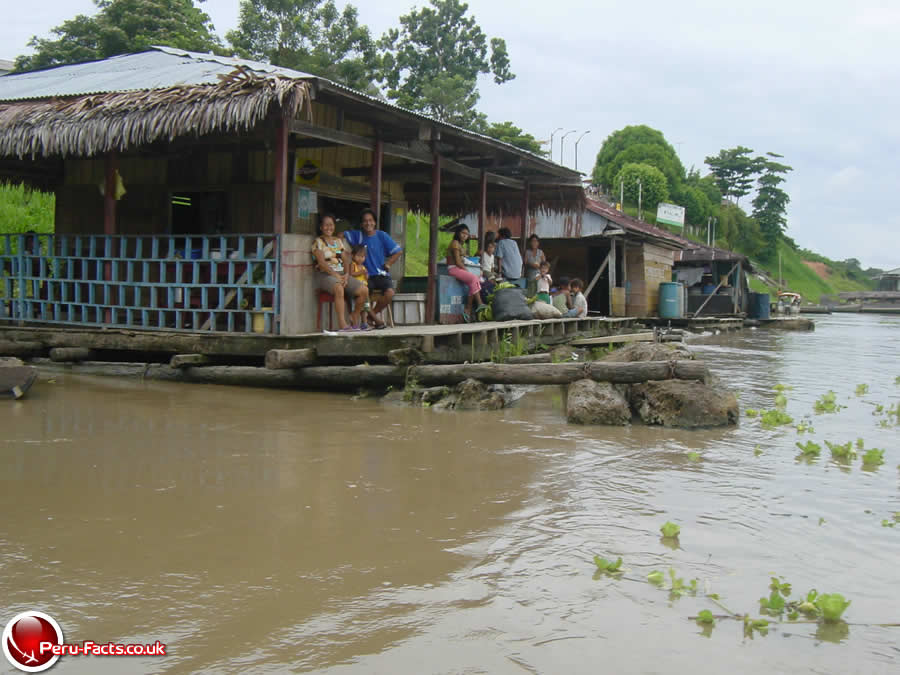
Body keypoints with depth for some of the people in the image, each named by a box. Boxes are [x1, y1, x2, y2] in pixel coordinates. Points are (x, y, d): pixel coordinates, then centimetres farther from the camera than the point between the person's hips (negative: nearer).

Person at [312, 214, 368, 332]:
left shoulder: (339, 241, 20)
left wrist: (346, 275, -7)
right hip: (325, 275, -6)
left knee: (364, 290, -16)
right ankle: (342, 324, -41)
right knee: (339, 288, -39)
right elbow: (322, 263, -10)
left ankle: (355, 317, 5)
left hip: (342, 274, 6)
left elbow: (345, 260, 12)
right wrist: (336, 276, -18)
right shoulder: (318, 242, 2)